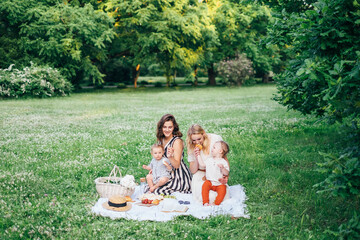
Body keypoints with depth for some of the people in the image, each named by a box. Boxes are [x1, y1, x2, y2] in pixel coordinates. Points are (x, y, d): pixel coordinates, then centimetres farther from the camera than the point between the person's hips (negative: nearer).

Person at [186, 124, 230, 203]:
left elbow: (225, 159, 2)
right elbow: (193, 171, -1)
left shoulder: (216, 139, -9)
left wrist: (226, 175, -13)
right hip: (201, 175, 0)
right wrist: (196, 158, -20)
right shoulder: (191, 147, -4)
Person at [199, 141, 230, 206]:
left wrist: (222, 168, -29)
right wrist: (198, 155, 26)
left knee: (223, 189, -29)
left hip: (219, 184, -3)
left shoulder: (223, 162, -2)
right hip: (209, 181, 3)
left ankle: (216, 203, -24)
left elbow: (226, 173, -9)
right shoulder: (209, 160, 14)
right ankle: (205, 202, -24)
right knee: (205, 186, -25)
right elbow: (202, 164, 23)